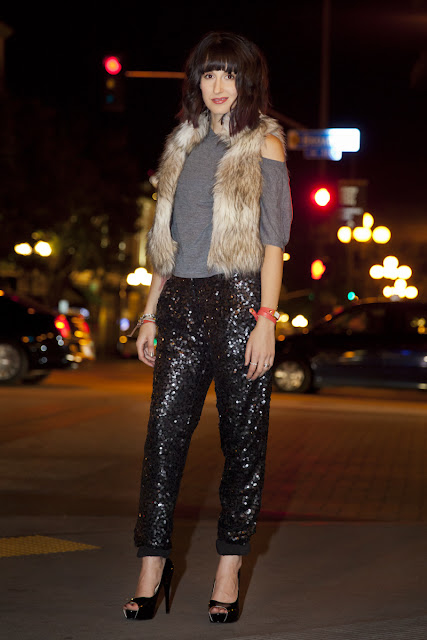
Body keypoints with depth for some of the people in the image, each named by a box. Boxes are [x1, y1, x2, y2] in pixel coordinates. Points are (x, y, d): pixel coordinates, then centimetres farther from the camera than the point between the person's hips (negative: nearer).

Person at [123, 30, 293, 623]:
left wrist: (266, 319, -12)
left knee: (242, 437, 1)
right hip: (183, 304, 4)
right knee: (163, 433, -3)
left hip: (238, 299, -4)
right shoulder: (185, 145, 17)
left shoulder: (264, 144, 2)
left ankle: (229, 568, 8)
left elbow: (273, 241, -3)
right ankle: (154, 564, 3)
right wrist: (151, 312, 13)